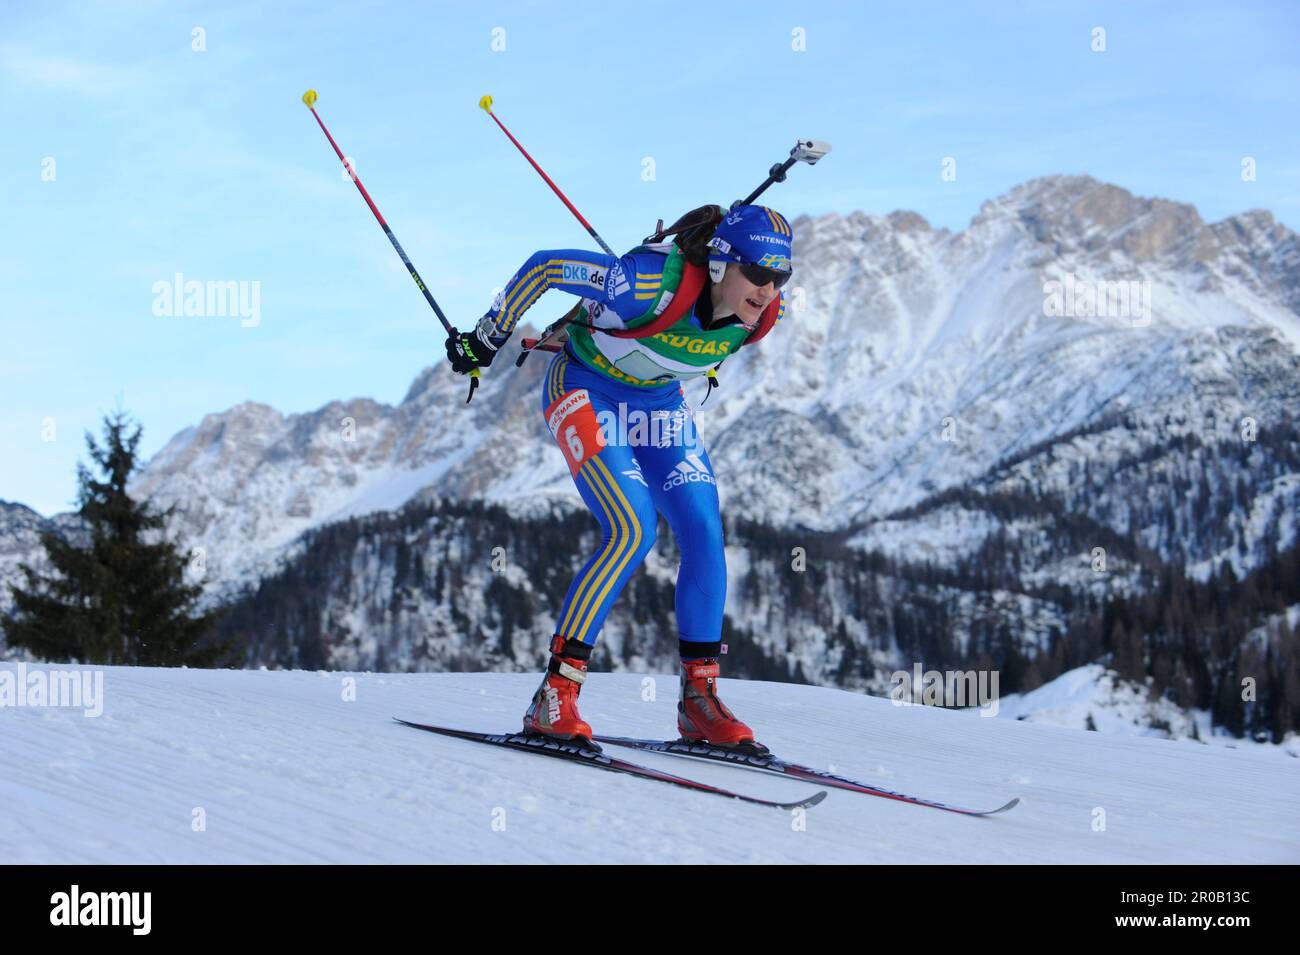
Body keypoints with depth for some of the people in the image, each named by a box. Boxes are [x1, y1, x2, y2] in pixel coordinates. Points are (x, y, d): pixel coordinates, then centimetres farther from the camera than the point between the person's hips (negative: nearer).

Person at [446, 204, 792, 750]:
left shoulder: (762, 318, -17)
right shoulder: (654, 282, -36)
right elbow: (545, 267, -24)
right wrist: (486, 340, -13)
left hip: (660, 404, 6)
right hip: (586, 392, -6)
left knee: (704, 535, -7)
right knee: (632, 530, -23)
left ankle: (699, 698, 4)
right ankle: (555, 696, -19)